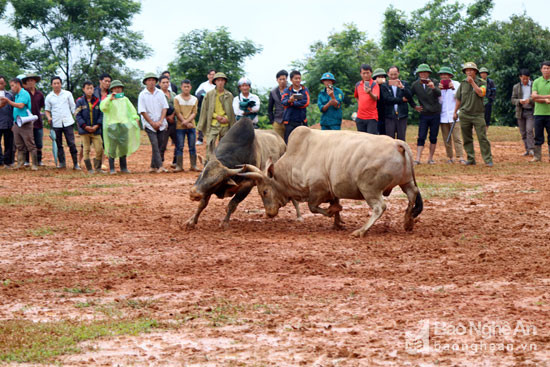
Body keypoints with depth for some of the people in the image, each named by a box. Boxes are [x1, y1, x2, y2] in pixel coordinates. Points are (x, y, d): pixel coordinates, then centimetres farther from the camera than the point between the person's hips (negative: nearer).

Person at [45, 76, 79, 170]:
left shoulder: (68, 94, 6)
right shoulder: (49, 97, 8)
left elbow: (73, 107, 9)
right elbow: (47, 110, 14)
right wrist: (49, 117, -7)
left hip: (68, 122, -2)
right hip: (56, 123, 2)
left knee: (71, 143, -6)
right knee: (59, 144, 6)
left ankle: (76, 163, -3)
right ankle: (62, 162, 14)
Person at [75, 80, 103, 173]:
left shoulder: (97, 101, 6)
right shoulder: (80, 101, -1)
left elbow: (101, 115, 7)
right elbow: (77, 115, -4)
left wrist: (97, 125, -8)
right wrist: (85, 126, -14)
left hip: (96, 130, 2)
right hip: (84, 130, -2)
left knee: (99, 149, -3)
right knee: (86, 149, 1)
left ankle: (98, 168, 10)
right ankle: (89, 169, 8)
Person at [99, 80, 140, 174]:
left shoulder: (125, 99, 19)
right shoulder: (108, 99, 4)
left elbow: (131, 109, 21)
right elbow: (103, 107, -14)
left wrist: (136, 118, 8)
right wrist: (110, 99, -23)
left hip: (124, 125, 4)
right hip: (112, 125, -4)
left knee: (124, 147, 5)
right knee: (112, 147, -6)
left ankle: (123, 167, 14)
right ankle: (111, 168, -2)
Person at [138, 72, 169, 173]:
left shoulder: (160, 93, 8)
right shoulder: (142, 95, 0)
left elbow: (164, 108, 5)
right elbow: (142, 111, -4)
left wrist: (160, 121, -7)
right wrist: (152, 123, -8)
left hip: (161, 124, 3)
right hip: (149, 124, -3)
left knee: (159, 145, 3)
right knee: (155, 144, -13)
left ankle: (153, 166, 12)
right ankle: (159, 166, -18)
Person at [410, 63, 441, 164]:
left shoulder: (433, 82, -4)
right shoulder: (415, 85, 1)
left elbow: (439, 94, -21)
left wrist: (433, 88, -39)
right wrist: (414, 106, 4)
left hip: (435, 114, 0)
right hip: (424, 114, 0)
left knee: (433, 138, 4)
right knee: (421, 138, -7)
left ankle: (430, 158, 11)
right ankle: (417, 159, -11)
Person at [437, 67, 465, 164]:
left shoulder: (456, 84, 4)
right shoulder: (439, 85, 11)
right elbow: (438, 100, 5)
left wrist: (453, 89, -15)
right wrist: (439, 90, -10)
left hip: (454, 115, -3)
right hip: (443, 116, 3)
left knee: (457, 137, -11)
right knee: (446, 139, 2)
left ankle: (460, 157, -15)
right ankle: (450, 157, 8)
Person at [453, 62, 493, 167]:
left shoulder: (481, 83, 2)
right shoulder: (463, 84, 10)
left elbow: (481, 93, -18)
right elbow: (458, 99, 16)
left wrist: (472, 82, -18)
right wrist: (455, 112, 13)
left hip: (478, 114, -3)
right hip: (464, 115, 3)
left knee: (482, 137, -8)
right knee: (467, 138, 4)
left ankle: (488, 160, -7)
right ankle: (471, 159, 11)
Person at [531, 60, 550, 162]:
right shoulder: (536, 82, 8)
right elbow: (534, 97, -3)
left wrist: (539, 97, -10)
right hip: (539, 112, 1)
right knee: (538, 136, 2)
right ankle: (537, 156, 7)